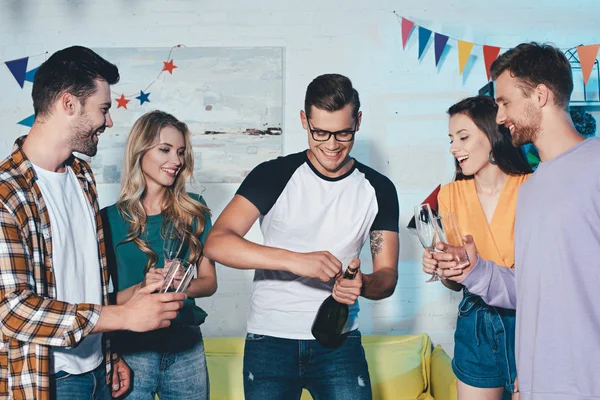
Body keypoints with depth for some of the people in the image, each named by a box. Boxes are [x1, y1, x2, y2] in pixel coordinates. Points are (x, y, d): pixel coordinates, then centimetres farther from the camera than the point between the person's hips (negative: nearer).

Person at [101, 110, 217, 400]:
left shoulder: (194, 211, 2)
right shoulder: (110, 219, -4)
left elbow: (209, 282, 3)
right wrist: (141, 288, -22)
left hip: (186, 346, 3)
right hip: (131, 350, -2)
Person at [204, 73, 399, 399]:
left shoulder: (378, 189, 2)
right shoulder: (274, 176, -7)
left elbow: (387, 277, 3)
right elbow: (216, 243, -19)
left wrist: (362, 285, -22)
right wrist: (295, 260, -31)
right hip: (270, 340, -1)